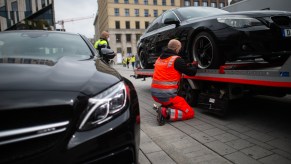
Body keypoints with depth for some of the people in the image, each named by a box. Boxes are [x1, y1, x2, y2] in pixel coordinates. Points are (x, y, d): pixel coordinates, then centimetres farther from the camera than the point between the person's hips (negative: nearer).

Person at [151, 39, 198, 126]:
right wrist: (194, 65, 20)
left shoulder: (159, 58, 13)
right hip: (166, 95, -8)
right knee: (190, 112, 5)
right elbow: (191, 72, -3)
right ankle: (165, 113, -15)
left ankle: (164, 108, 6)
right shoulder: (177, 59, -9)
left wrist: (186, 65, 22)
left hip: (154, 93, 8)